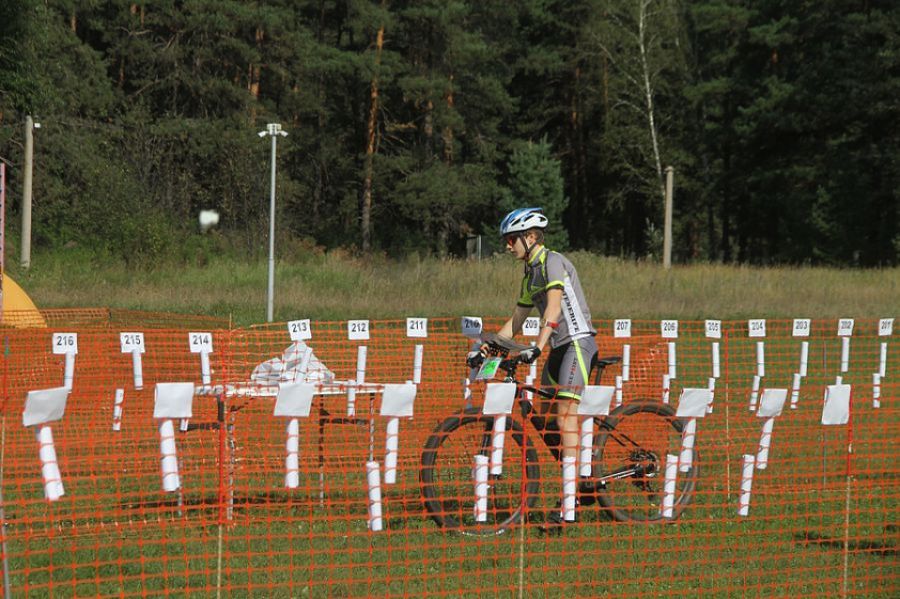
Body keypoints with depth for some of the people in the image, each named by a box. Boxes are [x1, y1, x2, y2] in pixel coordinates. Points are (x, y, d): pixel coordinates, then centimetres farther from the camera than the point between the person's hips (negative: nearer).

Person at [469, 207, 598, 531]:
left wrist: (537, 347, -35)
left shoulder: (552, 261, -12)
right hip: (558, 347, 10)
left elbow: (553, 307, -25)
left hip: (578, 342, -10)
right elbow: (517, 320, 23)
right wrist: (485, 348, 16)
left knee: (565, 417, -18)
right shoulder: (531, 272, 18)